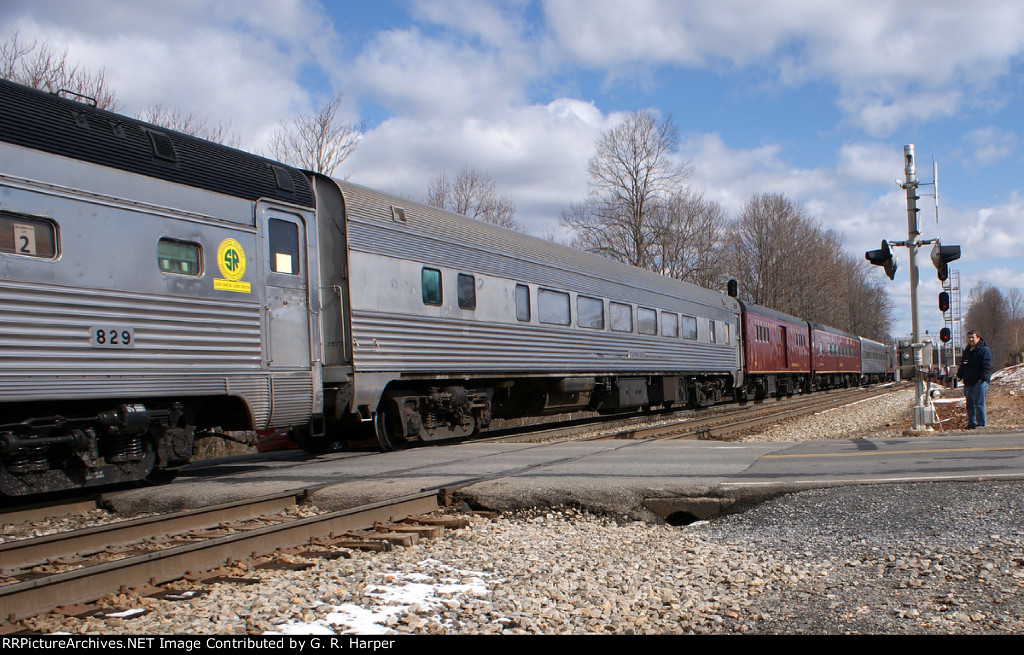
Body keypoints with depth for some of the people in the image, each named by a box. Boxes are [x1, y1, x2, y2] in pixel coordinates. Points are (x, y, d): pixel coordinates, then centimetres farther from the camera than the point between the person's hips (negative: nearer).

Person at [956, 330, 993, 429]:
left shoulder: (984, 350, -4)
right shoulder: (967, 351, 19)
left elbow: (987, 366, -10)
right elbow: (962, 366, 27)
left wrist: (982, 378, -17)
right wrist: (959, 375, 14)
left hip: (979, 382, -7)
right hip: (968, 383, 7)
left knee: (979, 403, -9)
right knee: (970, 404, 9)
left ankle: (981, 424, -4)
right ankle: (971, 423, 16)